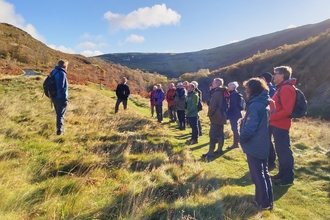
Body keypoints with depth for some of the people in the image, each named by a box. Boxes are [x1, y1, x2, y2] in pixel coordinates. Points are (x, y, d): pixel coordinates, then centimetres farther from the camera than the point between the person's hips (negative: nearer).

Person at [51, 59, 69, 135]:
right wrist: (65, 98, -17)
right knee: (61, 115, 2)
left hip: (54, 97, 9)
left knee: (58, 114, 20)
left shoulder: (54, 72, 9)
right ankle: (60, 130, 7)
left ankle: (60, 129, 32)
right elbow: (62, 88, -22)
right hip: (60, 98, -9)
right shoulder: (62, 73, -18)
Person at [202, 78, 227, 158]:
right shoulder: (221, 92, 12)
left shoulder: (216, 93, -19)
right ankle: (219, 149, 24)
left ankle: (210, 152, -3)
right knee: (220, 134, 15)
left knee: (213, 135, -6)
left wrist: (209, 114, -5)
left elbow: (212, 106, -22)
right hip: (221, 116, 10)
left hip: (216, 117, -10)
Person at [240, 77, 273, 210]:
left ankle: (263, 203, 19)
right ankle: (268, 201, 29)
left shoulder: (254, 105, -23)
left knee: (257, 175, 6)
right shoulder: (265, 103, 7)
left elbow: (250, 128, -27)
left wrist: (241, 139, -9)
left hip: (254, 146, -9)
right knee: (264, 173, 18)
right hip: (263, 145, 9)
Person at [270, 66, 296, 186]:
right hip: (277, 124, 10)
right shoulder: (281, 88, 16)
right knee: (280, 150, 17)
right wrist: (272, 117, 8)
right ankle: (282, 173, 29)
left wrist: (271, 117, -20)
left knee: (284, 151, -1)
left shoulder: (286, 88, -16)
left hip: (281, 125, -10)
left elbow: (287, 110, -23)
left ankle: (288, 178, 10)